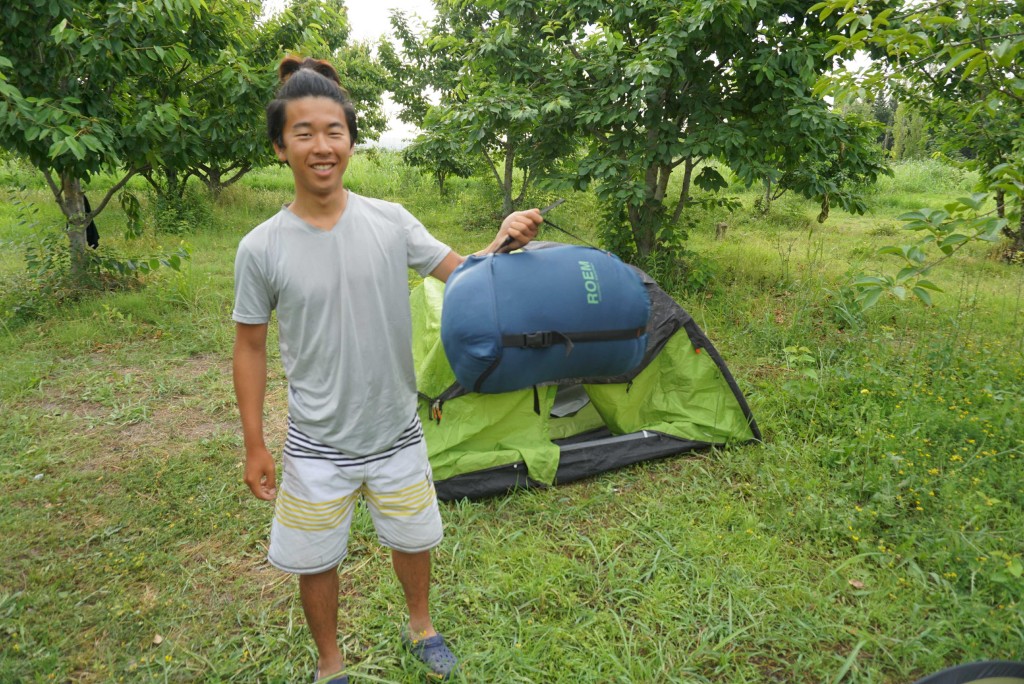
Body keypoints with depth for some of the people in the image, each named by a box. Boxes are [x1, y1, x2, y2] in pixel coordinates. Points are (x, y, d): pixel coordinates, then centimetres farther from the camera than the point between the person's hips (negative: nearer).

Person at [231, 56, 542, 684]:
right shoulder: (262, 248, -12)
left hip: (398, 433, 2)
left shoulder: (391, 222, -9)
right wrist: (255, 445, -1)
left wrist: (504, 244, -24)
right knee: (316, 561, 15)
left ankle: (421, 629, 52)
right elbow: (251, 349, -3)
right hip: (317, 446, -1)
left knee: (413, 539, 21)